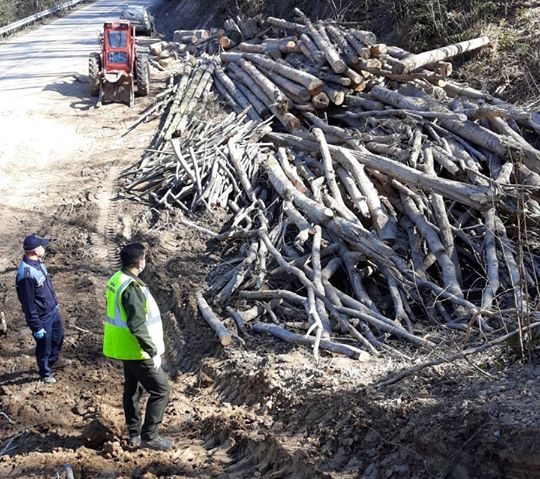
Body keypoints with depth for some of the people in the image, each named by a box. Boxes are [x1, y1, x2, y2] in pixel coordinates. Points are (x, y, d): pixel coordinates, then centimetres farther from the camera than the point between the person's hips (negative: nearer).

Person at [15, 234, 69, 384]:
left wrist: (55, 303, 22)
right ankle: (45, 373, 36)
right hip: (42, 317, -9)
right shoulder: (26, 274, -34)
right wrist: (36, 327, -21)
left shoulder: (37, 262, -5)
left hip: (52, 310, 9)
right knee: (44, 346, 13)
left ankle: (54, 360, 54)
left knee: (58, 336, 28)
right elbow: (28, 305, -27)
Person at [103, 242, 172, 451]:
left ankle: (134, 434, 30)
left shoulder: (117, 279, 4)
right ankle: (149, 436, 5)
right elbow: (138, 326, -29)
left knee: (132, 389, 20)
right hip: (137, 350, -10)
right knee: (161, 390, 0)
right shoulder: (132, 287, -27)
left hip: (125, 348, 10)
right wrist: (153, 351, -22)